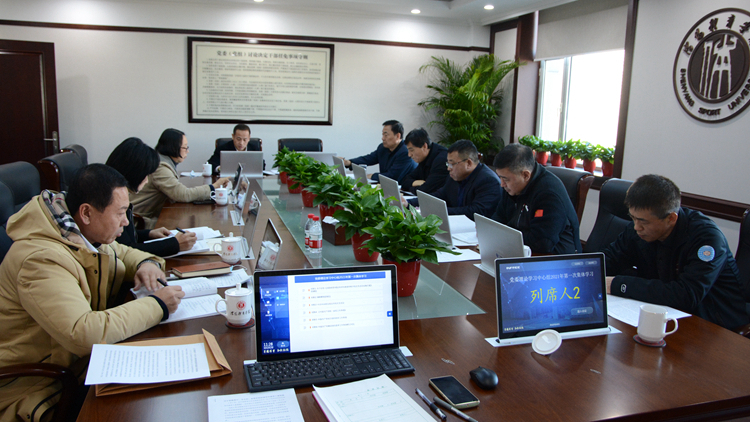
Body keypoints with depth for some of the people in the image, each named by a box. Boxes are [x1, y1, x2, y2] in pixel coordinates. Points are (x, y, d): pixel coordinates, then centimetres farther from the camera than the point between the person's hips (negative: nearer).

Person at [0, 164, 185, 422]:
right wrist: (156, 306, -30)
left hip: (78, 358, 8)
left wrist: (146, 263, -4)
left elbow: (122, 253, 20)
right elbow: (83, 334, -38)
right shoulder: (41, 259, -29)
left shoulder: (83, 234, 0)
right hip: (33, 388, -8)